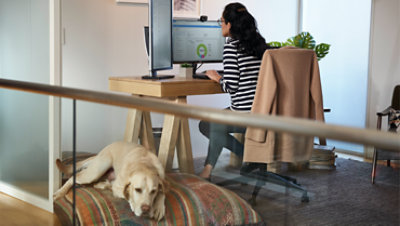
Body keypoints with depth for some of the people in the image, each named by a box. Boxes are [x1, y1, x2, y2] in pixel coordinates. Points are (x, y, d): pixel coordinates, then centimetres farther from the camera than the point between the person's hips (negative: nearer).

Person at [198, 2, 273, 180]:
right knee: (214, 122, 27)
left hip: (244, 115, -8)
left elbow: (230, 86, -18)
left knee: (207, 124, 19)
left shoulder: (232, 46, -13)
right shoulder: (260, 43, 9)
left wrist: (217, 78, 2)